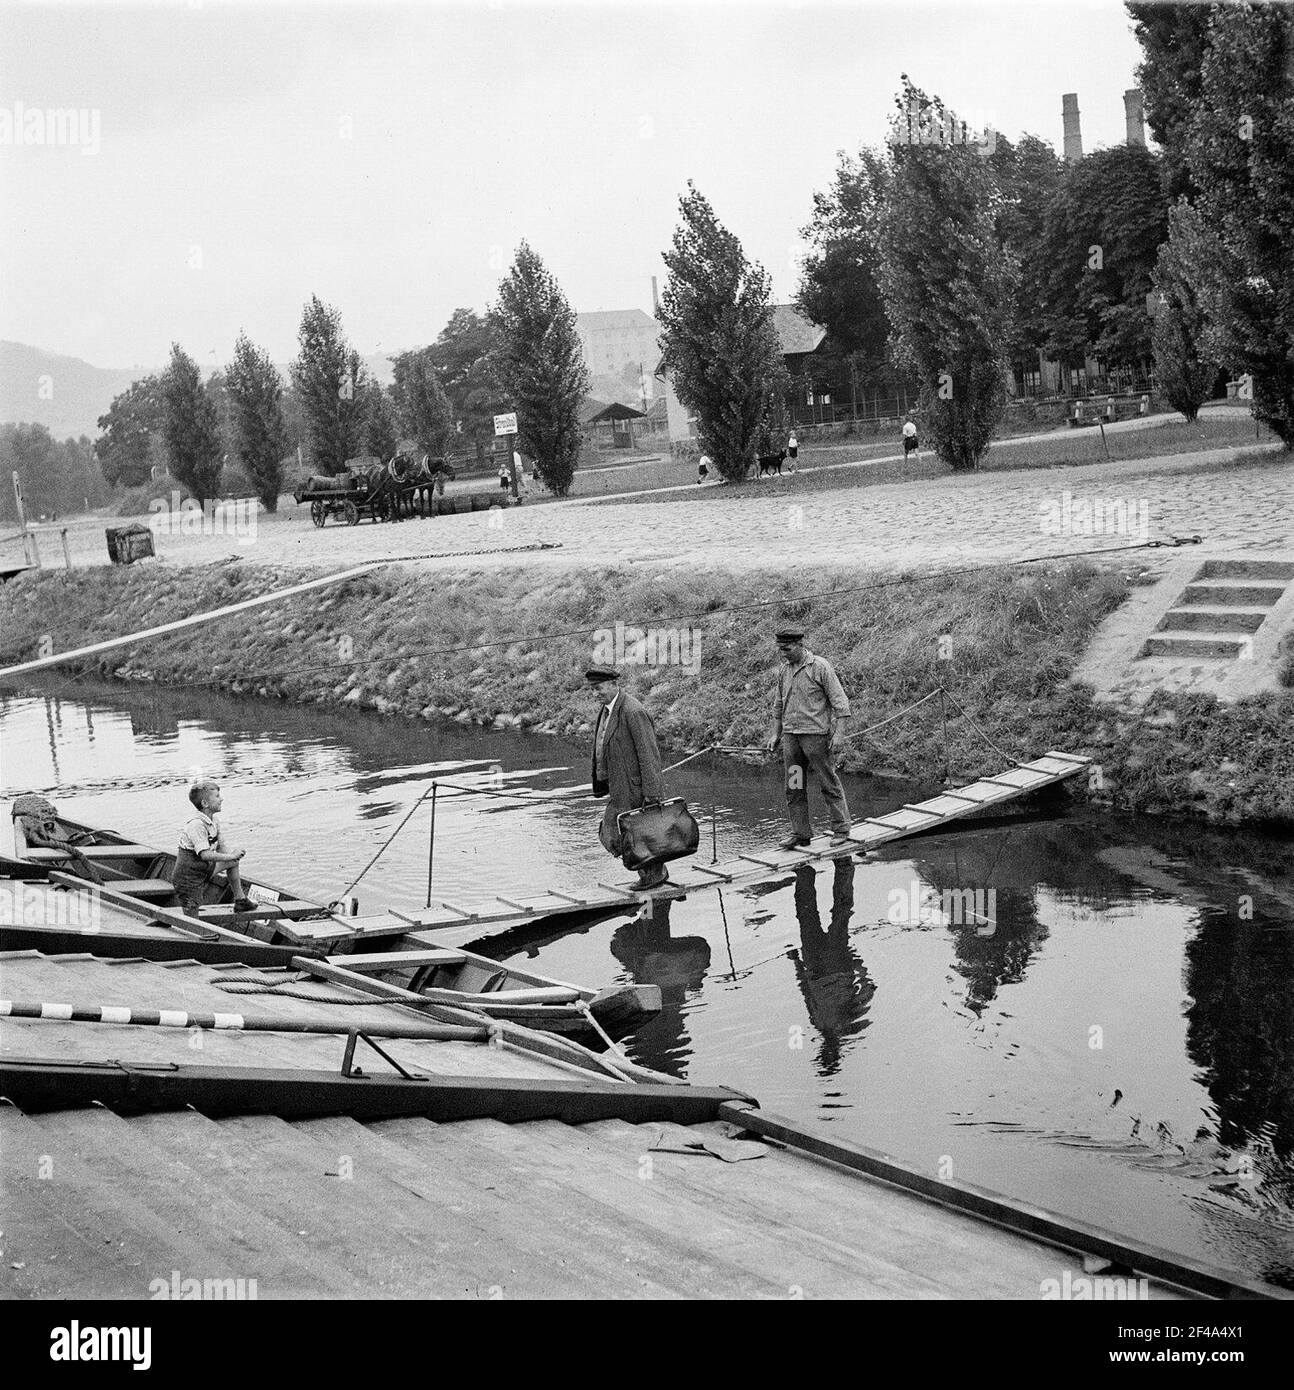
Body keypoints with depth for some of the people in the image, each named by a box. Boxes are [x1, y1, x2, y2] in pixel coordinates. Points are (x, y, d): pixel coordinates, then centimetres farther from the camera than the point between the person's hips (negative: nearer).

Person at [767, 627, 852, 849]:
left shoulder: (820, 667, -8)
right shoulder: (784, 671, 11)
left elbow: (840, 701, -9)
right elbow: (778, 705, 22)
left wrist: (838, 733, -14)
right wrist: (776, 734, 18)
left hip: (816, 733, -6)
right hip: (790, 736, 6)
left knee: (829, 784, 1)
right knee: (794, 788, 5)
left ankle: (841, 829, 9)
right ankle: (800, 833, 10)